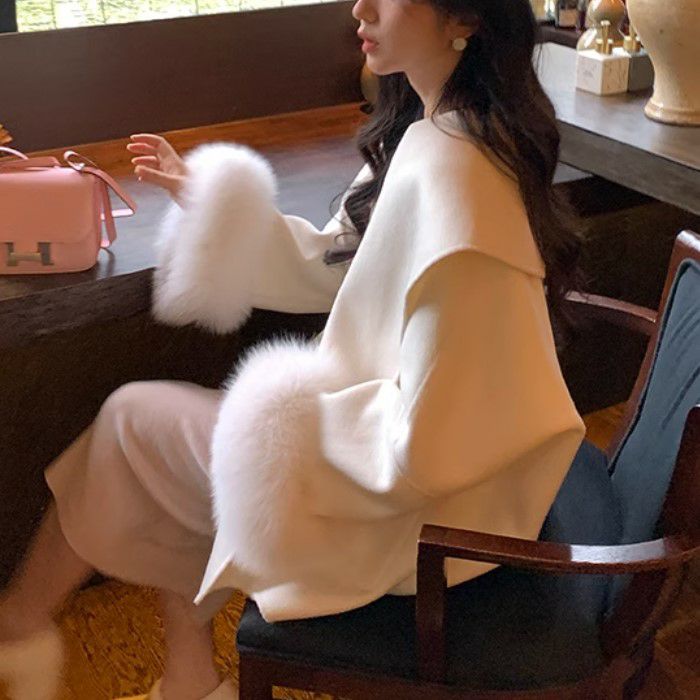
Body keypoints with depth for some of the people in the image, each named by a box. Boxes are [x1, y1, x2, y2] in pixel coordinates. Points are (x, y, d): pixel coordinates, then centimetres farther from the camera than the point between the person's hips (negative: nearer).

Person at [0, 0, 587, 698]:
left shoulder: (449, 175, -31)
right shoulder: (422, 136, 0)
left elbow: (422, 446, -32)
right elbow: (329, 266, 12)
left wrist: (306, 410, -16)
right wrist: (201, 194, 9)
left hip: (418, 509, -9)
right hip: (396, 439, 9)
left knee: (133, 419, 3)